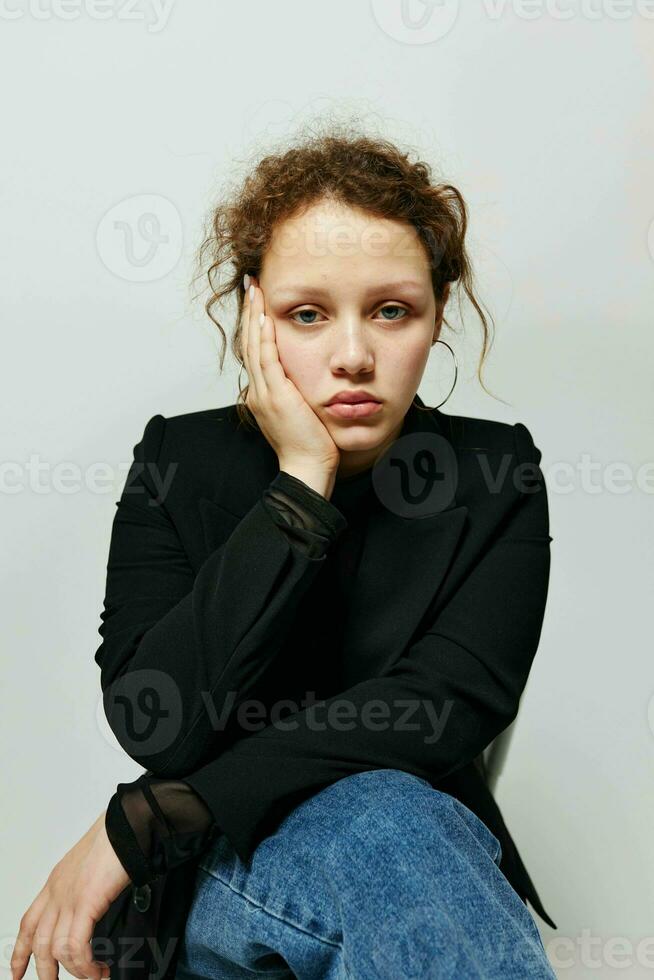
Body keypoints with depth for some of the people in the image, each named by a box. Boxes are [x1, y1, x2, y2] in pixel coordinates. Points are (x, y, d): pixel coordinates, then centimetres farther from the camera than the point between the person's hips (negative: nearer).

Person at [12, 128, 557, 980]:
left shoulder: (497, 477, -2)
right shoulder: (179, 461, -2)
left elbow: (452, 709, -17)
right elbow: (156, 723, -16)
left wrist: (143, 823, -20)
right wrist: (303, 481, -19)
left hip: (432, 854, 2)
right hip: (220, 897, -1)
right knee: (378, 816, -35)